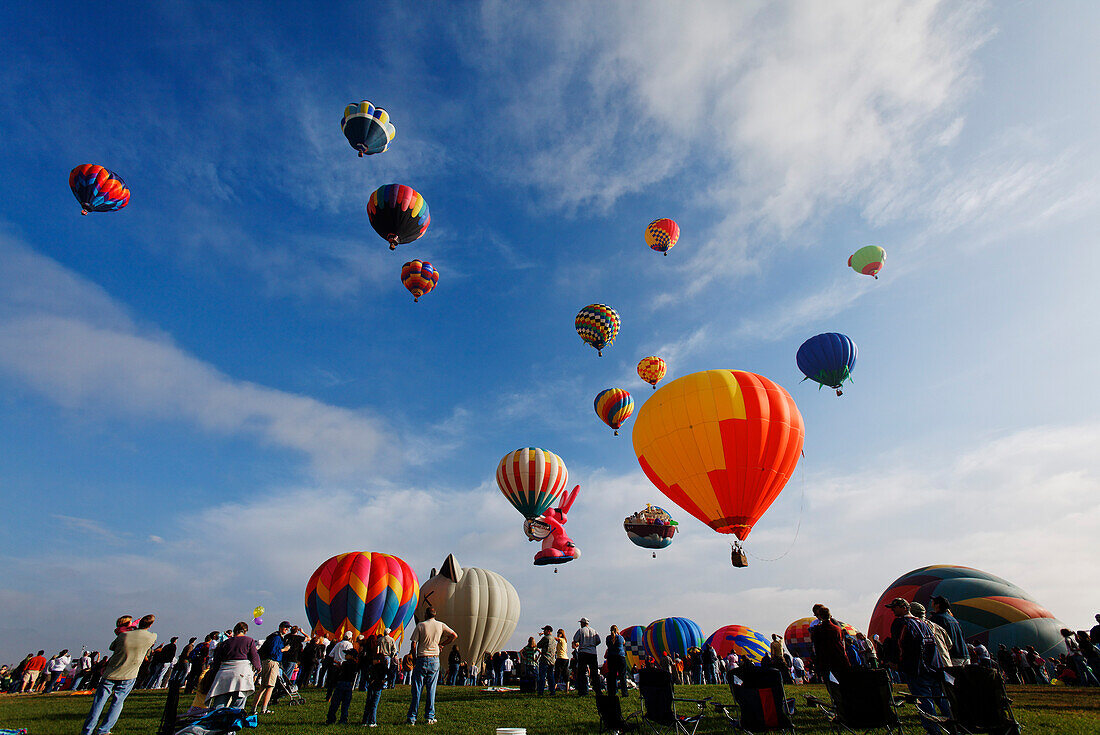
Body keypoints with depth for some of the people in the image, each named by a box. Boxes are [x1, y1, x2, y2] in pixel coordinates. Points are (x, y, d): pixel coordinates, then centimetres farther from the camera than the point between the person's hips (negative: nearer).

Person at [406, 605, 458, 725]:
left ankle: (412, 717, 10)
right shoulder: (441, 625, 3)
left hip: (422, 659, -2)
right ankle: (430, 717, 12)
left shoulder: (420, 626, -4)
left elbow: (414, 644, -6)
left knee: (416, 689, 6)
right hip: (435, 660, 2)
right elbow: (454, 636, 6)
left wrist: (415, 658, 5)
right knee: (431, 689, 9)